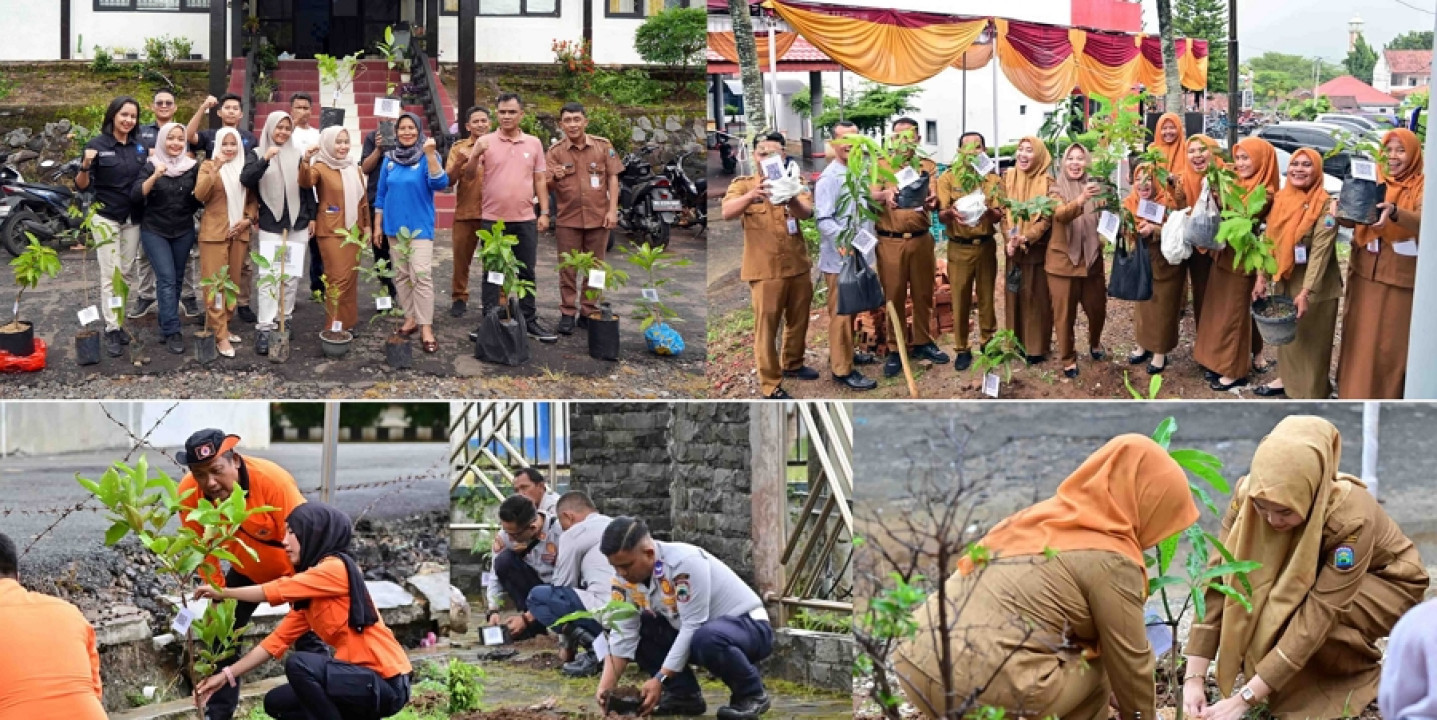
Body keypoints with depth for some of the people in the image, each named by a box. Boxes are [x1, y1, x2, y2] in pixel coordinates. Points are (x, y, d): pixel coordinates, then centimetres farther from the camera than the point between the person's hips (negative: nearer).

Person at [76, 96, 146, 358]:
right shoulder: (97, 145, -8)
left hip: (133, 219, 5)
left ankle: (118, 321, 18)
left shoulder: (139, 147, 6)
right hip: (106, 217, -5)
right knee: (110, 275, -8)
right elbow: (81, 185, -10)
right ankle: (111, 330, -7)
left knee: (127, 273, 9)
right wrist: (85, 166, -29)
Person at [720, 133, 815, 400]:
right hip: (765, 269, -4)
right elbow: (727, 212, -20)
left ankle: (792, 363, 38)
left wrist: (791, 200, -36)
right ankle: (770, 384, 2)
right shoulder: (742, 185, -1)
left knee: (798, 319, 17)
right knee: (766, 325, -3)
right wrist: (751, 196, -40)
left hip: (797, 265, 4)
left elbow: (806, 213, -12)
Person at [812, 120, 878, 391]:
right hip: (839, 258, -8)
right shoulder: (829, 178, -16)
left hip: (859, 254, 8)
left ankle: (846, 352, 35)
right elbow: (823, 220, -23)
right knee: (841, 312, -2)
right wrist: (843, 240, -36)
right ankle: (842, 369, 4)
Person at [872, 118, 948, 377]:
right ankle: (895, 350, 8)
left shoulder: (928, 167, 8)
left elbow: (935, 201, -4)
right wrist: (884, 195, -34)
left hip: (921, 239, 2)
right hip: (890, 241, -2)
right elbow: (870, 196, -10)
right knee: (894, 296, 1)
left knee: (923, 293, 8)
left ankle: (922, 342, 22)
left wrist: (932, 202, -29)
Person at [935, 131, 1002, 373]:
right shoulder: (947, 178, -2)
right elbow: (941, 216, -8)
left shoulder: (993, 180, 4)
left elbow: (999, 215, -6)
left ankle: (987, 342, 21)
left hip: (986, 245, 1)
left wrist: (989, 211, -29)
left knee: (987, 296, 7)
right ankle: (962, 349, 9)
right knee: (960, 300, 1)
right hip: (959, 248, -1)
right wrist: (950, 212, -31)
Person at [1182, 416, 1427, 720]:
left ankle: (1360, 673, -3)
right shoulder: (1248, 494, -28)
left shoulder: (1350, 517, -39)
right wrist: (1194, 678, -33)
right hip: (1303, 575, 5)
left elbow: (1317, 616, -40)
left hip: (1386, 583, -5)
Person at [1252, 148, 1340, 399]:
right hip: (1284, 279, 6)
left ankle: (1311, 394, 12)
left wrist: (1306, 291, -26)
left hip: (1316, 284, -6)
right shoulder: (1281, 199, 3)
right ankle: (1286, 379, 36)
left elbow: (1320, 251, -22)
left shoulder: (1324, 205, -17)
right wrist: (1262, 276, 4)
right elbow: (1271, 241, 9)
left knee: (1311, 338, 2)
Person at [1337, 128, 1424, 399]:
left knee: (1391, 343, 2)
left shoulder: (1423, 187, -6)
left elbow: (1423, 222, -25)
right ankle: (1354, 395, 21)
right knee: (1360, 338, 9)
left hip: (1401, 278, -4)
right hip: (1365, 273, 4)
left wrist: (1395, 212, -45)